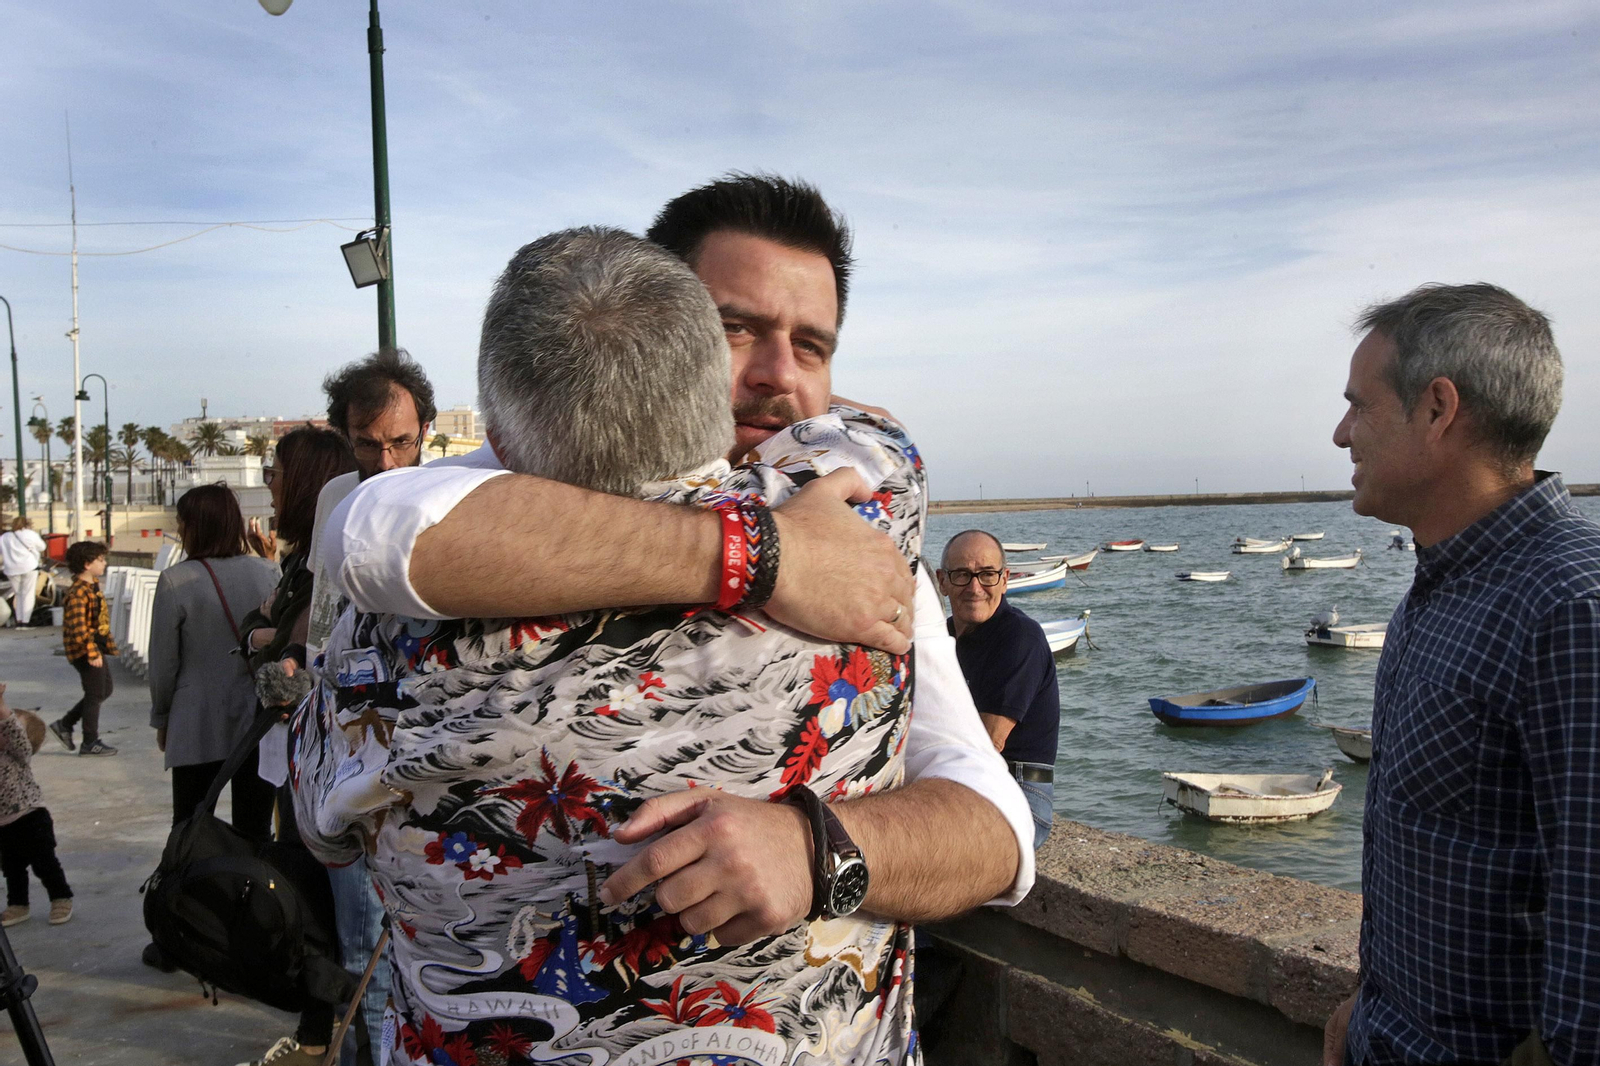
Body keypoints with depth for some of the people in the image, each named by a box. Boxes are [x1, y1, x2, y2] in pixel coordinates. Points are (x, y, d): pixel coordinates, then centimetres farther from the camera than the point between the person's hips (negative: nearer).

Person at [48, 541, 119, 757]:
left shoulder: (93, 586, 10)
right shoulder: (78, 593, -21)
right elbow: (78, 629, -27)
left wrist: (108, 644, 21)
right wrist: (92, 652, -27)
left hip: (96, 649, 10)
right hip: (86, 651, -10)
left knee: (104, 691, 18)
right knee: (95, 694, 0)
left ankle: (64, 725, 27)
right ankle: (90, 743, 13)